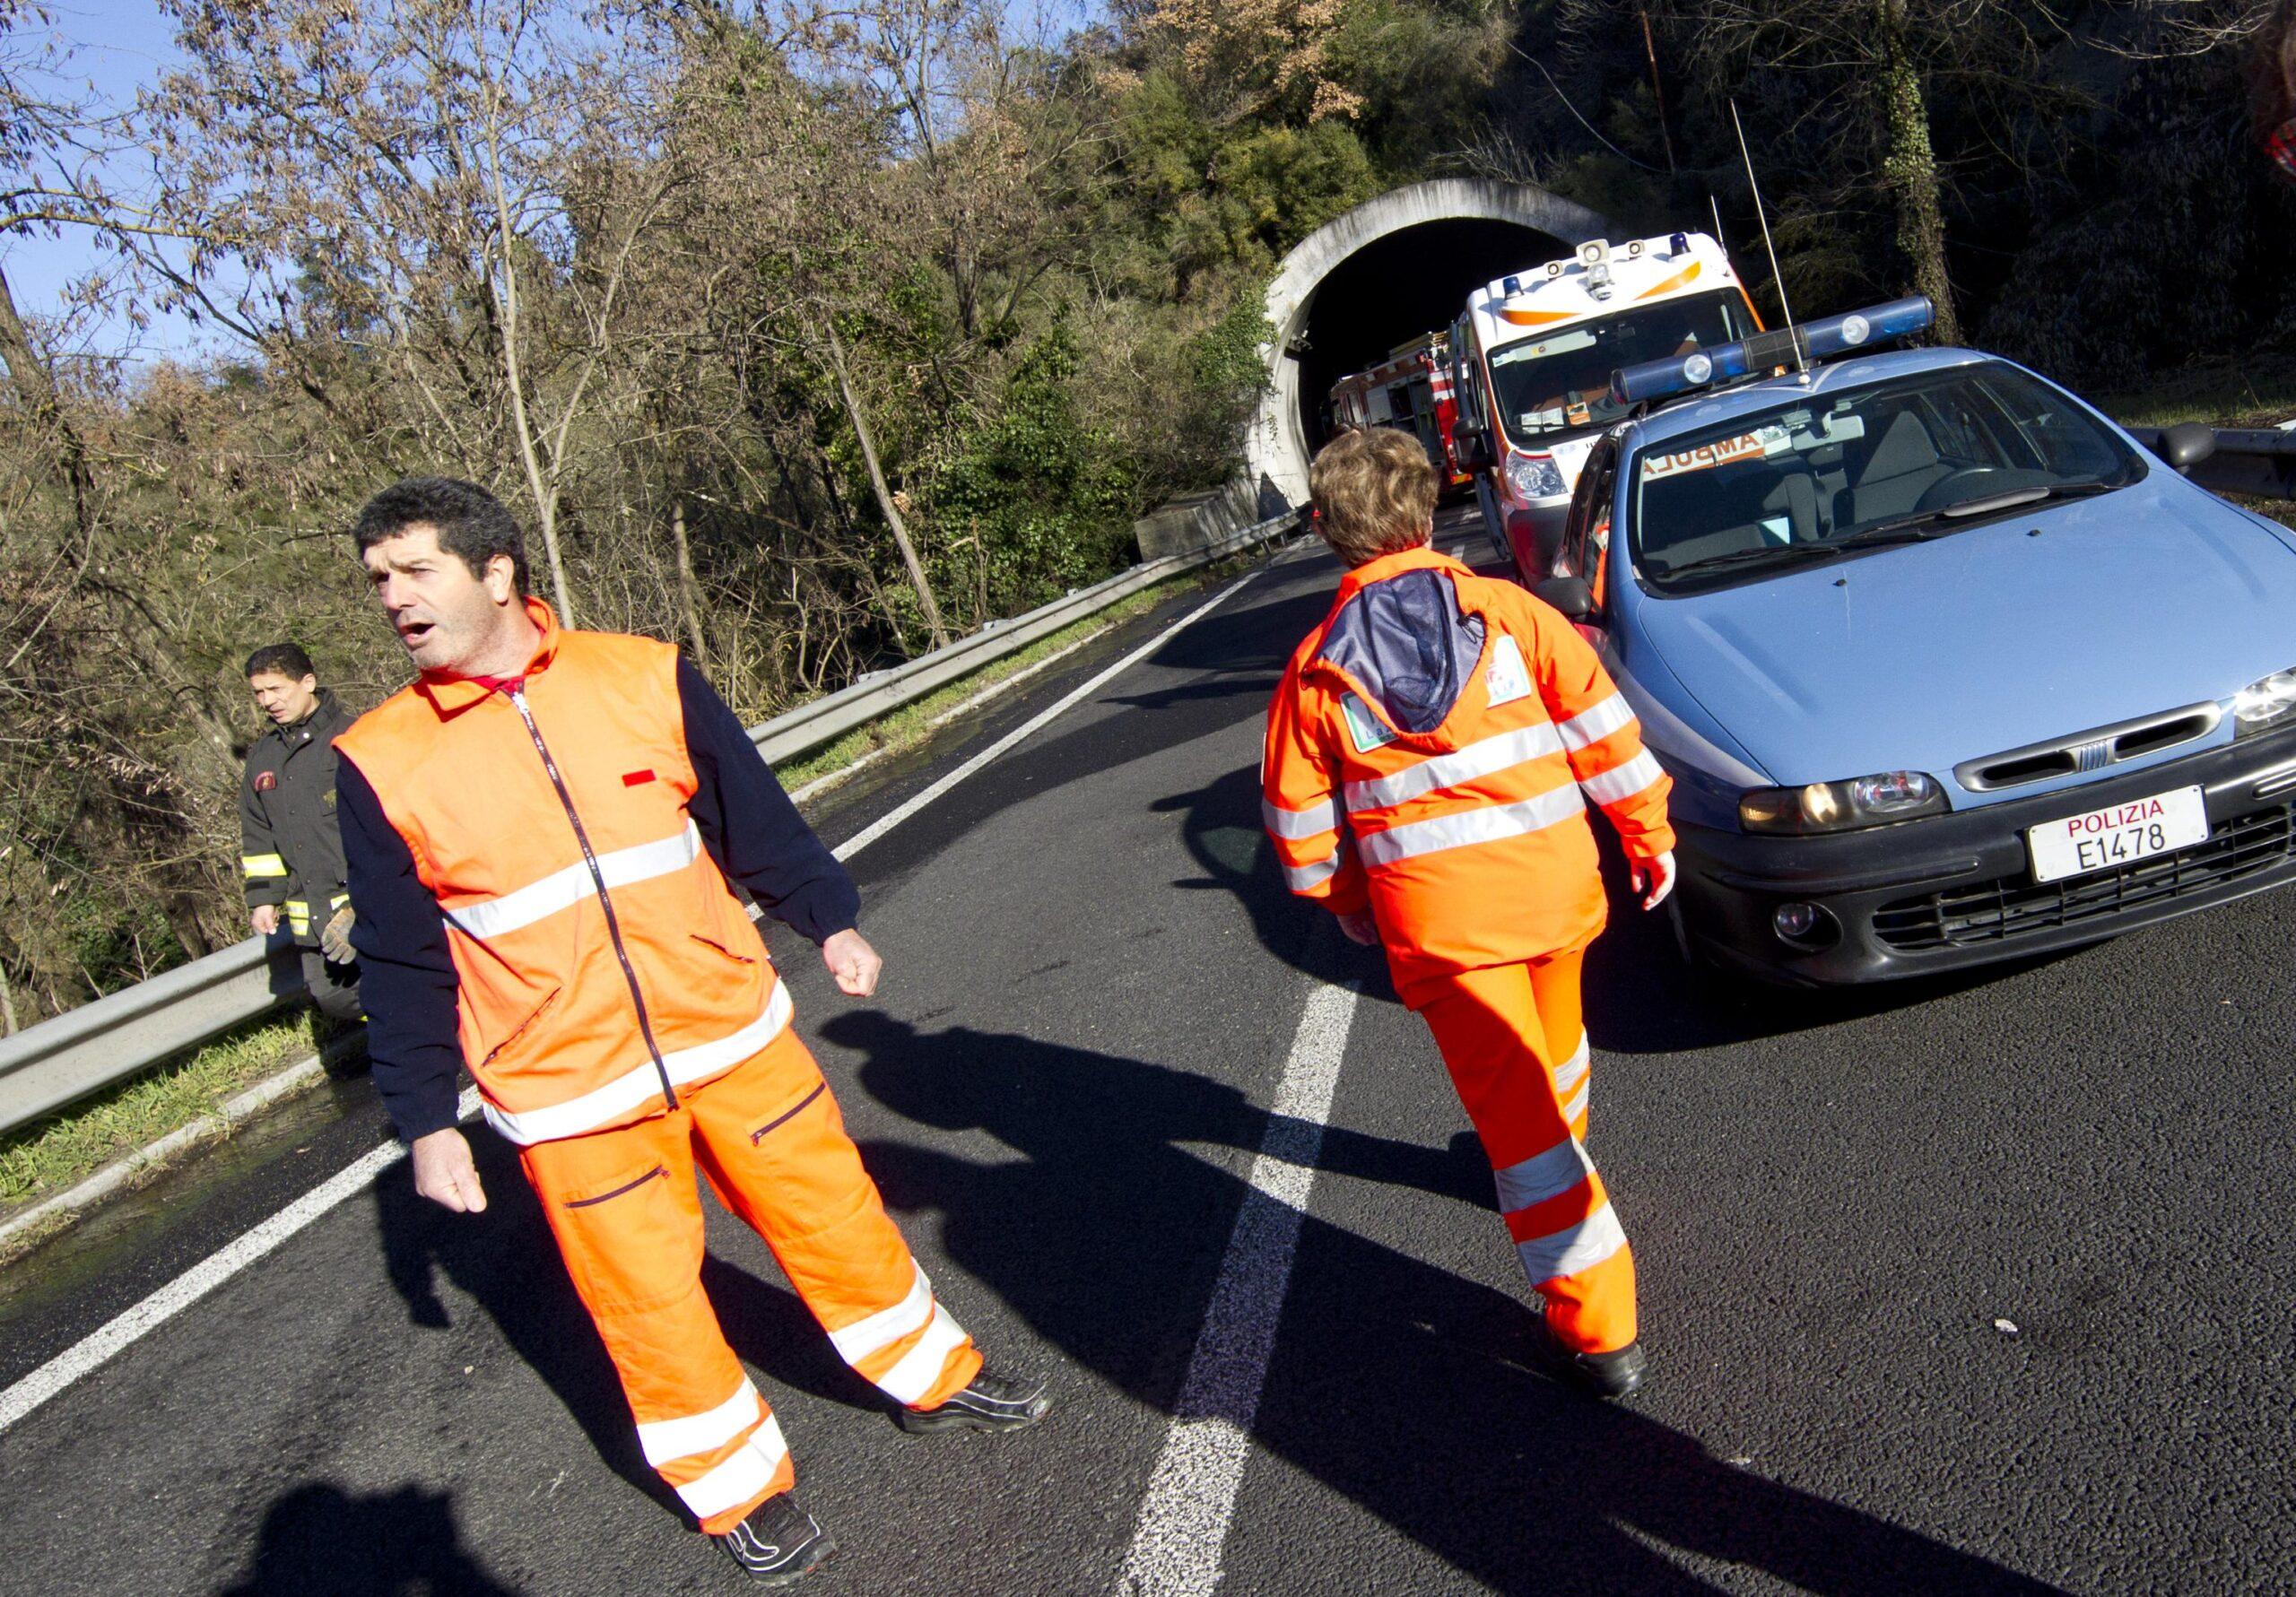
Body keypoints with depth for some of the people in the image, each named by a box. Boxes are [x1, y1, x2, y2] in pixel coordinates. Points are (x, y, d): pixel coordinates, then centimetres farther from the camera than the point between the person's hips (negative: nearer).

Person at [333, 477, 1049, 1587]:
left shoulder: (643, 677, -6)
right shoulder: (384, 763, -7)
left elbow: (754, 813, 5)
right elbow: (402, 963, 0)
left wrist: (829, 919, 4)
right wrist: (424, 1121, 3)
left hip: (731, 1033, 1)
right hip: (568, 1093, -1)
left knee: (833, 1214, 14)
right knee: (646, 1297, 8)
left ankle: (935, 1380, 39)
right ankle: (741, 1491, 32)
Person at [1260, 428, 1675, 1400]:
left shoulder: (1316, 669, -1)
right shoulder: (1505, 609, 0)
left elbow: (1298, 817, 4)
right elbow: (1599, 722, -1)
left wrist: (1343, 902, 19)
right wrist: (1648, 831, 10)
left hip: (1437, 915, -3)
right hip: (1555, 880, 3)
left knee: (1512, 1109, 1)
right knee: (1550, 1044, 30)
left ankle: (1595, 1328, 4)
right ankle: (1562, 1156, 58)